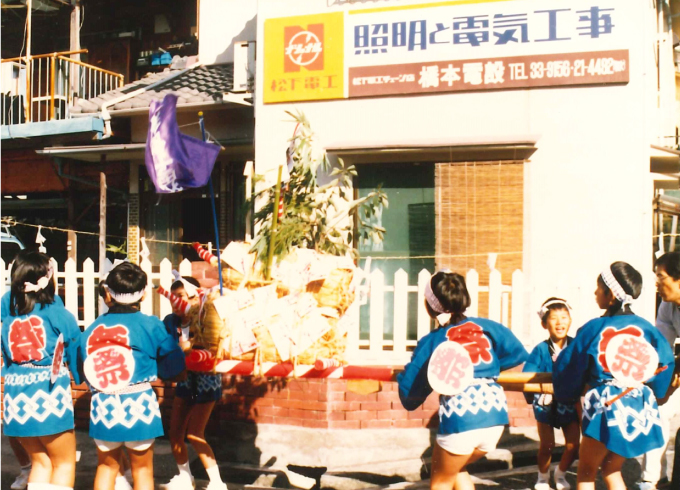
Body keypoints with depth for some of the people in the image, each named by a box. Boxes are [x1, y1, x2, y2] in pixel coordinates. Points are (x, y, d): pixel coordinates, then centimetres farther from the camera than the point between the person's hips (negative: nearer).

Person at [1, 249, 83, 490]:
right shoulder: (57, 313, -7)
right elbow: (76, 351, 1)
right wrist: (81, 377, 19)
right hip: (49, 396, -5)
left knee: (40, 462, 19)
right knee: (64, 463, 10)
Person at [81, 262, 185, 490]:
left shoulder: (91, 330, 1)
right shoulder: (150, 325, -7)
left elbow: (85, 372, 3)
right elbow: (176, 363, -2)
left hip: (102, 407, 2)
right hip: (139, 405, -2)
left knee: (106, 466, 21)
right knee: (142, 469, 13)